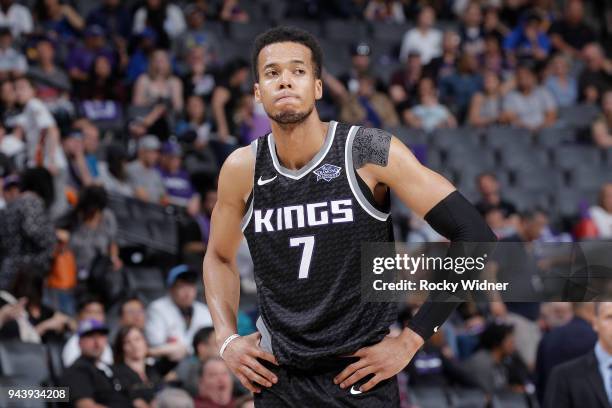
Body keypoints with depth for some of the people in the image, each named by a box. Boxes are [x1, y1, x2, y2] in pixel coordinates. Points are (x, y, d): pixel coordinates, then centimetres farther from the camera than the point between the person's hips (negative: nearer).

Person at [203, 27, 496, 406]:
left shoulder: (371, 153, -12)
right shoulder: (242, 169, -2)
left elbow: (475, 237, -11)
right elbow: (219, 256, 19)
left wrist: (410, 341, -11)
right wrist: (227, 339, 3)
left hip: (361, 376, -3)